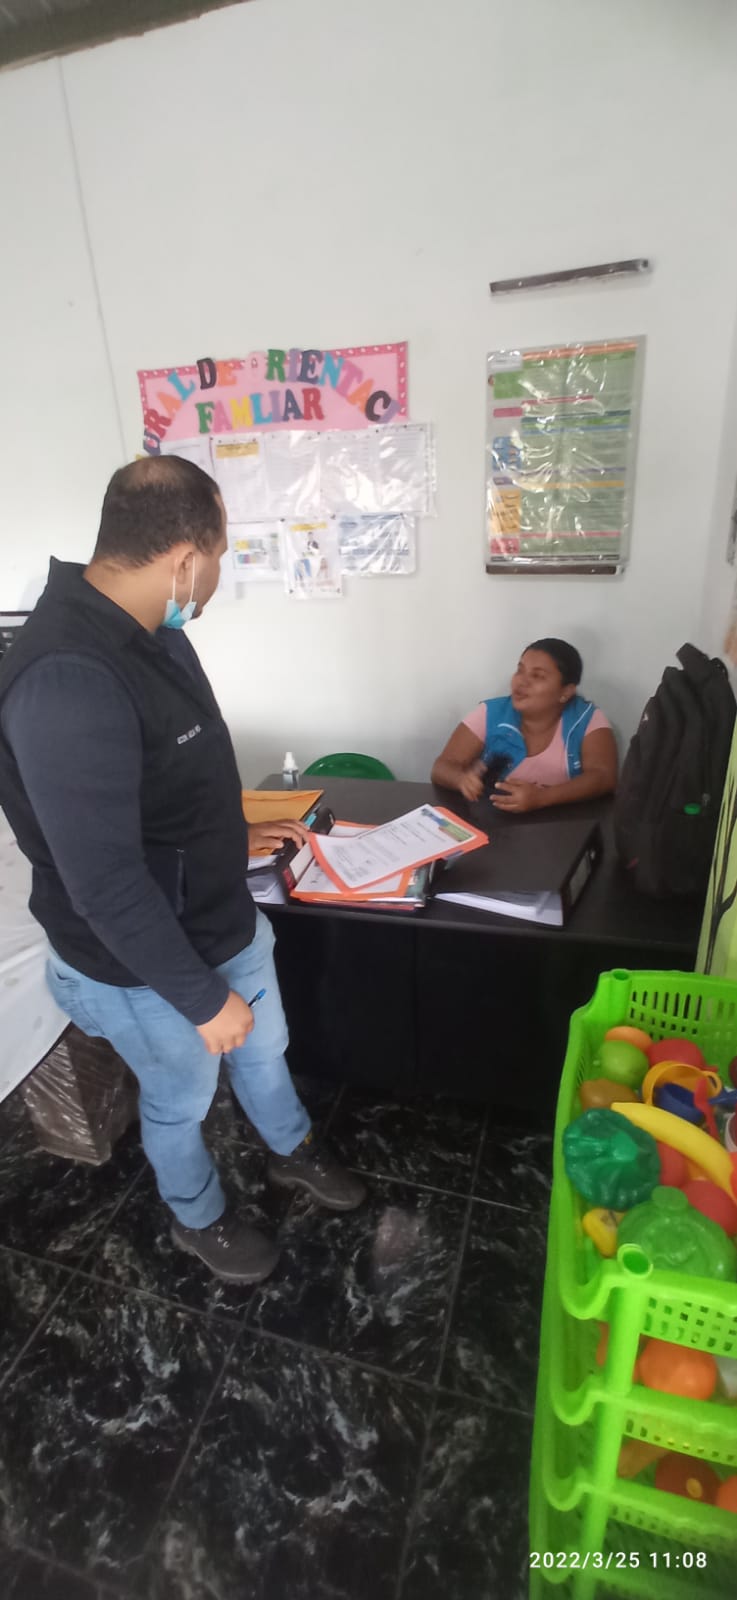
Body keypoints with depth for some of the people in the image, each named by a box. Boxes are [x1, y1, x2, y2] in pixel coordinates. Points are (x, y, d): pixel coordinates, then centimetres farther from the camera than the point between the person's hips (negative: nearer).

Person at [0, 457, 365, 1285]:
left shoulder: (144, 629, -3)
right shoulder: (68, 682, -35)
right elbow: (106, 884, -31)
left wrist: (237, 831, 17)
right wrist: (201, 999, -21)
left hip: (229, 920, 8)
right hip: (149, 968, -8)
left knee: (264, 1048, 29)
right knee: (181, 1103, 21)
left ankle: (291, 1151, 60)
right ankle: (199, 1220, 53)